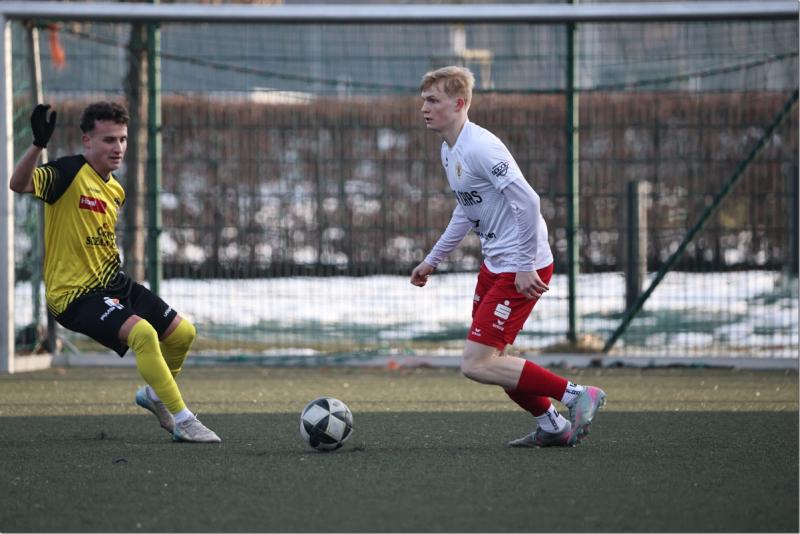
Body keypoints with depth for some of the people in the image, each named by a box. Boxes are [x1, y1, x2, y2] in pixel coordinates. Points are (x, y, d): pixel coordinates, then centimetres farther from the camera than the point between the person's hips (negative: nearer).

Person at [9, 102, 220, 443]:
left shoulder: (116, 191, 10)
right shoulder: (70, 172, -16)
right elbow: (19, 184, -34)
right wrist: (38, 144, -48)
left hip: (113, 284, 9)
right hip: (74, 295, -9)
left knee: (182, 332, 11)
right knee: (142, 331, -30)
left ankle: (154, 394, 39)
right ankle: (182, 421, -21)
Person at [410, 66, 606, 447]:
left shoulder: (480, 148, -20)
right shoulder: (449, 150, 11)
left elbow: (527, 201, -25)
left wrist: (524, 266, -23)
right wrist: (433, 259, 28)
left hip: (521, 269, -10)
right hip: (494, 265, 10)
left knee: (476, 365, -12)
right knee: (489, 359, 15)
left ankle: (577, 396, -6)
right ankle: (552, 427, 27)